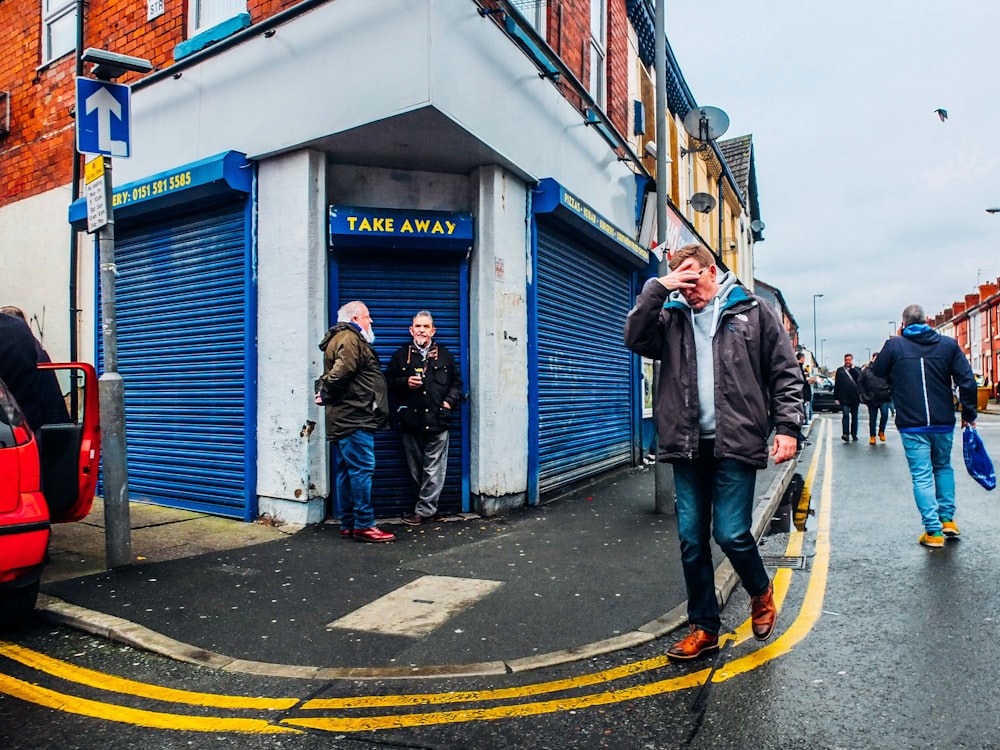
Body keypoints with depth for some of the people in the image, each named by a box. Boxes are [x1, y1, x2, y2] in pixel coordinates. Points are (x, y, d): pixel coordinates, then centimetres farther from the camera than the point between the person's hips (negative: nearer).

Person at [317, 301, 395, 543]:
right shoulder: (350, 339, -11)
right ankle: (364, 525, -4)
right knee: (362, 469, -8)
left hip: (348, 419, 11)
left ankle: (348, 524, 18)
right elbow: (340, 373, -24)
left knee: (348, 471, 12)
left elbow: (329, 376, 24)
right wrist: (327, 396, -9)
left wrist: (323, 391, 7)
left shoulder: (347, 339, 24)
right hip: (354, 418, -11)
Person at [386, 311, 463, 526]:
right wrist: (405, 382, -8)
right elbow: (388, 381, 10)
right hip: (411, 422, 1)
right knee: (415, 470, 8)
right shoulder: (401, 355, 10)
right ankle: (430, 508, 20)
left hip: (438, 421, -1)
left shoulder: (444, 354, 11)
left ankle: (424, 510, 8)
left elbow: (457, 381, 15)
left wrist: (449, 401, 2)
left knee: (434, 470, -1)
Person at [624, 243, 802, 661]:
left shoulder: (753, 313, 5)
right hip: (688, 445, 3)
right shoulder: (672, 316, 12)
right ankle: (704, 628, 23)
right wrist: (657, 288, -7)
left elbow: (785, 374, 4)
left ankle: (761, 591, 29)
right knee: (691, 540, 7)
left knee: (731, 533, -5)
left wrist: (787, 426, -6)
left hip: (736, 443, -3)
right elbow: (636, 339, -5)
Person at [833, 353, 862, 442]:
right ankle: (845, 434, -19)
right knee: (846, 415, -12)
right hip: (844, 398, -2)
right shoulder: (840, 370, 7)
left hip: (855, 397, 2)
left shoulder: (856, 370, 11)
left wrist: (853, 368, -7)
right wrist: (836, 397, 0)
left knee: (854, 416, 9)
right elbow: (836, 384, 4)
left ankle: (854, 434, 17)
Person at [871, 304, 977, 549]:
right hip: (943, 422, 3)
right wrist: (969, 414, 6)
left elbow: (876, 372, 9)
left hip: (912, 425, -3)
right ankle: (947, 518, 25)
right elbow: (967, 380, -1)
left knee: (922, 476, 1)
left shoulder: (894, 345, -5)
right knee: (943, 467, 24)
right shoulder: (948, 344, 1)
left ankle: (934, 531, 1)